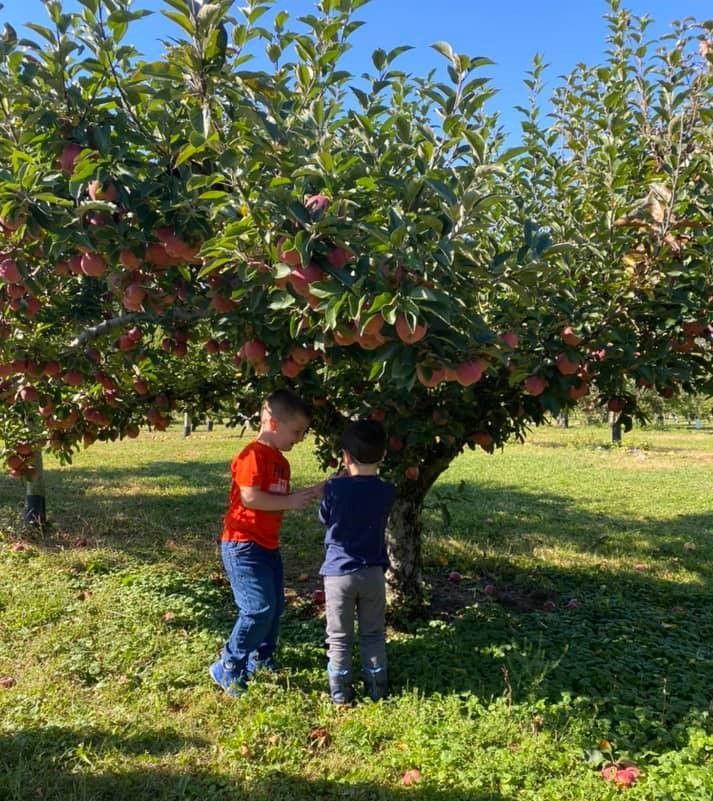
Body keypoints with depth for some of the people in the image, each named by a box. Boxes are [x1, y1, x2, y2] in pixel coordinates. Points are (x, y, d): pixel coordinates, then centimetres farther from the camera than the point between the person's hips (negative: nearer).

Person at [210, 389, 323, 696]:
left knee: (275, 605, 16)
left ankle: (261, 659, 35)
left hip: (267, 545, 10)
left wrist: (309, 493, 5)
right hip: (242, 545, -10)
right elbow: (250, 497, -26)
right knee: (259, 608, -12)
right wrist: (291, 501, -19)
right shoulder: (253, 455, -18)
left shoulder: (280, 460, 12)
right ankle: (227, 668, 4)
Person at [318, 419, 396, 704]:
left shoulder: (335, 488, -16)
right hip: (373, 573, 2)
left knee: (339, 638, 11)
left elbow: (324, 519, 1)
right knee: (373, 635, 18)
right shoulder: (387, 492, -7)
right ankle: (377, 687, 27)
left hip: (338, 572, -2)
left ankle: (340, 691, 19)